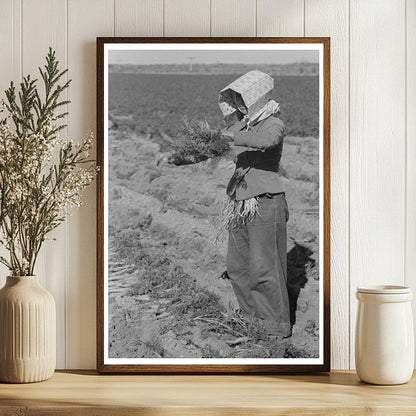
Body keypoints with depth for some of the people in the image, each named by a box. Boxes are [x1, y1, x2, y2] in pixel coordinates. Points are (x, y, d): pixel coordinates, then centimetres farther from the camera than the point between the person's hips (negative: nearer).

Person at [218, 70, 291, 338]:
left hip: (265, 203, -8)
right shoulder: (243, 124, 14)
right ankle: (253, 316, 25)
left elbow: (266, 141, -33)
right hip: (240, 204, 8)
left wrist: (229, 136, -31)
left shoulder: (274, 124, -8)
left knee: (263, 267, -7)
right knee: (237, 265, 11)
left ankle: (278, 327, 3)